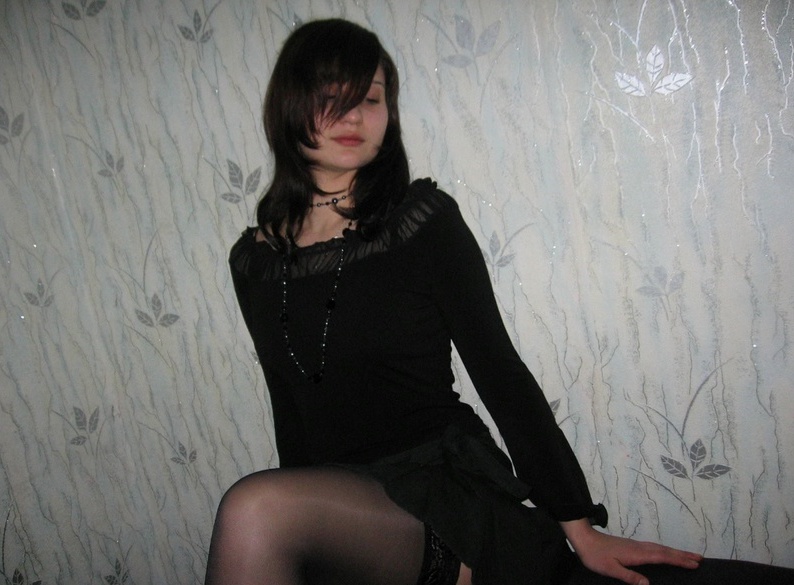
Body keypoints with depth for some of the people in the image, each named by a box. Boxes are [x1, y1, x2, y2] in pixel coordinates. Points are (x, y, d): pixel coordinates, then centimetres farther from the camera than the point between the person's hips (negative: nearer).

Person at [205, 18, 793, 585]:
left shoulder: (425, 219, -4)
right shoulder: (254, 260, 7)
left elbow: (501, 372, -3)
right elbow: (290, 409, 13)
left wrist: (579, 527, -2)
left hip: (449, 487, -4)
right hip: (331, 507, 4)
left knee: (254, 510, -29)